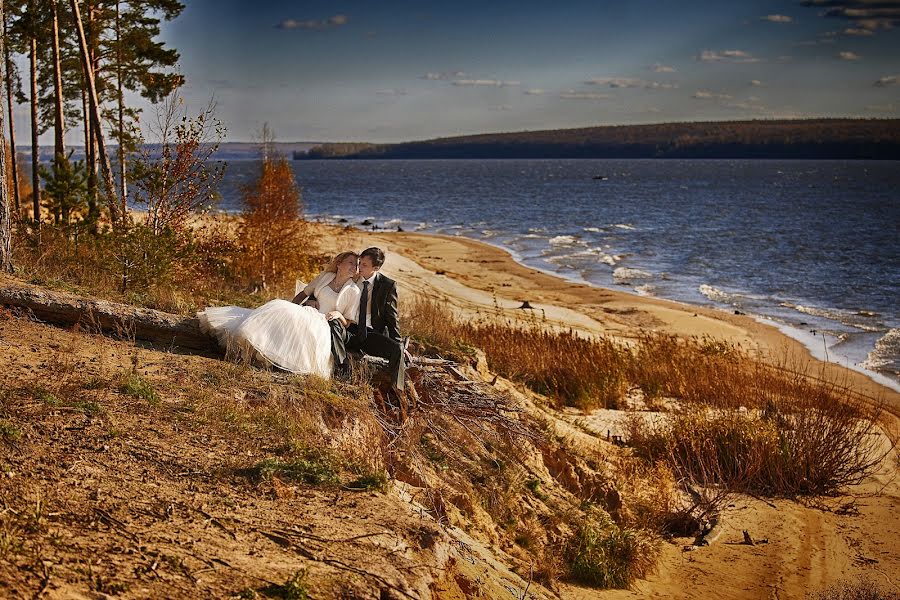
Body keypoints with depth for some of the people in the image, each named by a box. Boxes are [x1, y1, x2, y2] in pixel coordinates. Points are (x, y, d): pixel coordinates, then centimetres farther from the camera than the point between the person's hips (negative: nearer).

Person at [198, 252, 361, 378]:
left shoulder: (353, 291, 3)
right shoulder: (325, 276, 14)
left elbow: (348, 323, 6)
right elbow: (304, 294, 19)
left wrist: (339, 315, -14)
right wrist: (289, 308, 5)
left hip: (324, 326, -5)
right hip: (307, 315, 5)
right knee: (279, 310, -22)